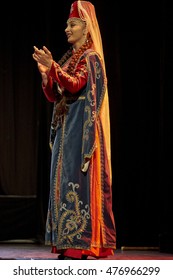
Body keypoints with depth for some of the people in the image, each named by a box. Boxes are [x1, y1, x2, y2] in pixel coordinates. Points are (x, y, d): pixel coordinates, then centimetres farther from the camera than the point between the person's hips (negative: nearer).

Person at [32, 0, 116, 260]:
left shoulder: (91, 58, -6)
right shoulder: (68, 58, 18)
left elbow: (75, 85, -21)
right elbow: (53, 96, 13)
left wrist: (53, 67, -31)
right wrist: (45, 72, -3)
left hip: (81, 128, -9)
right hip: (65, 127, 9)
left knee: (78, 180, -11)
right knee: (63, 181, 6)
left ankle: (81, 242, -10)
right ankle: (68, 243, 8)